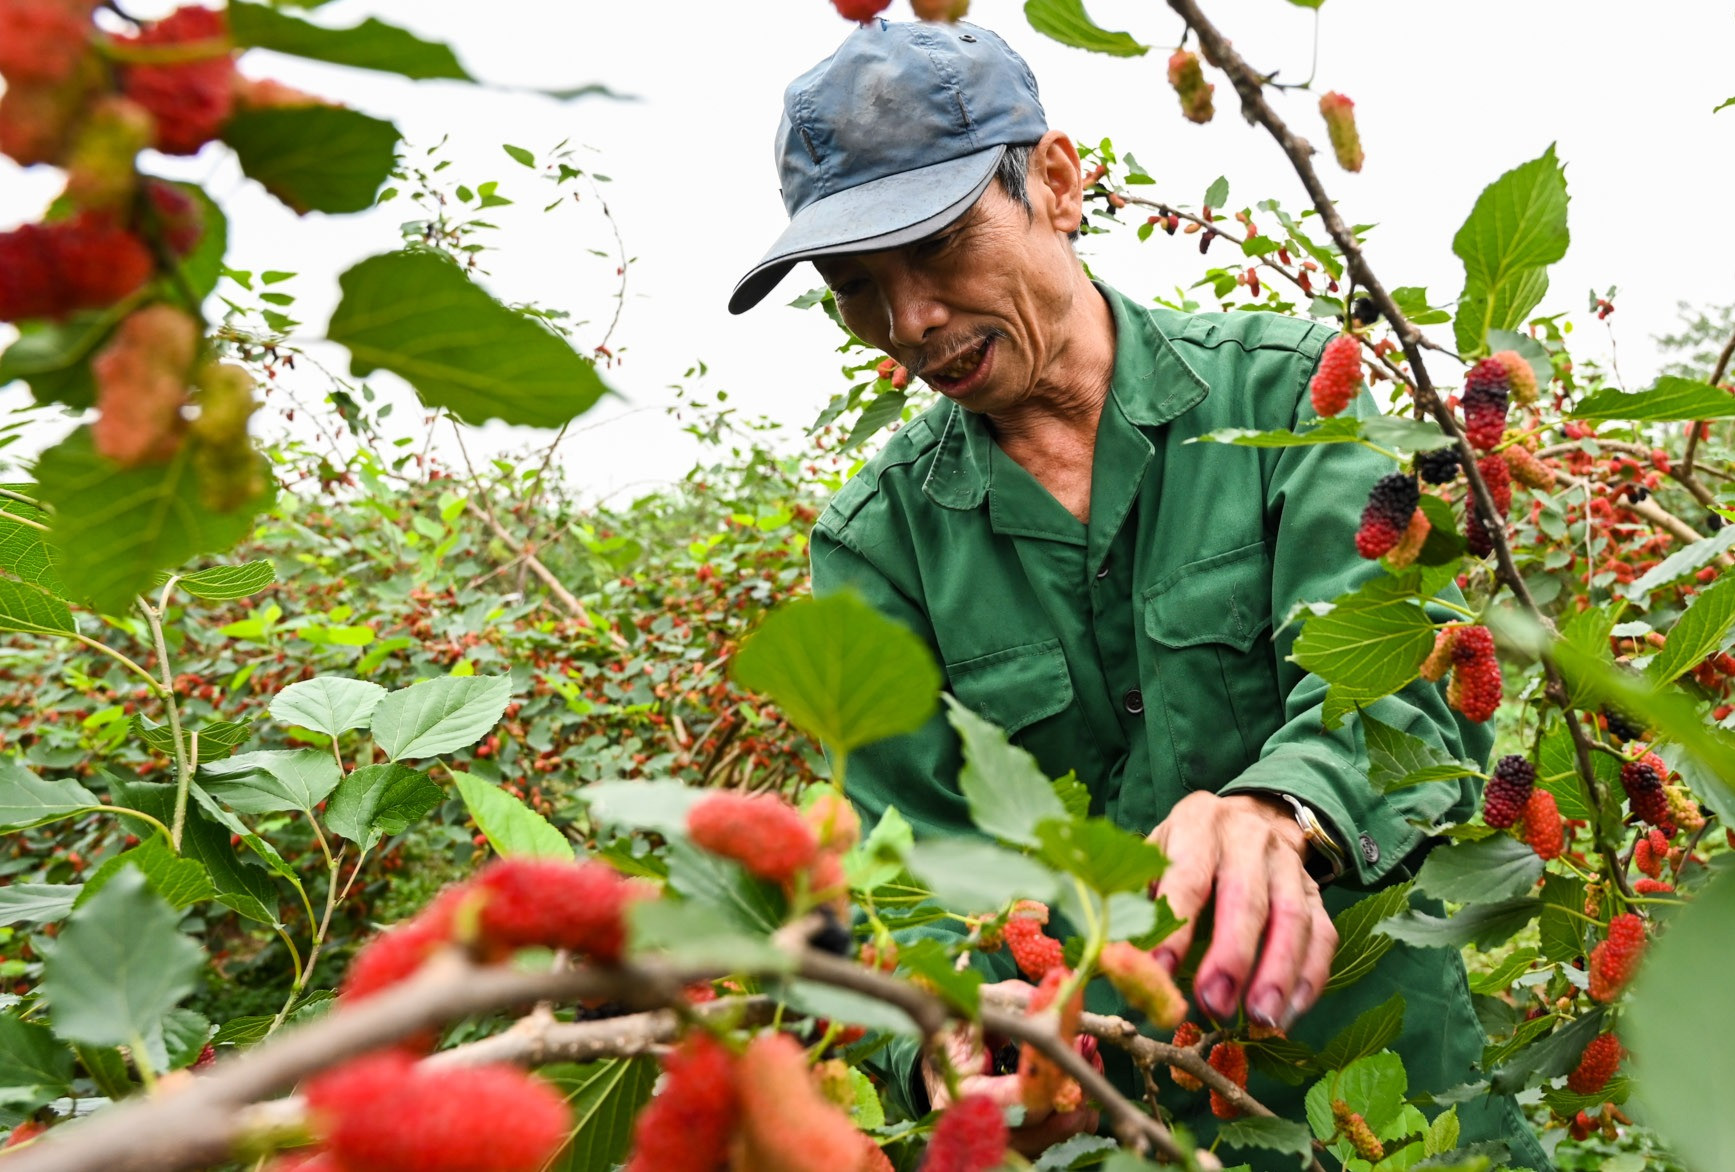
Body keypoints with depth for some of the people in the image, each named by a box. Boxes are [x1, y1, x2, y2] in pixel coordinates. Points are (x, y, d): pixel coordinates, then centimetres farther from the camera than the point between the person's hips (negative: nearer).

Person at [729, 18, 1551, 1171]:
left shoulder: (1279, 383, -8)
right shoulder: (877, 543, -4)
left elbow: (1390, 681, -19)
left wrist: (1278, 812, -42)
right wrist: (949, 1033, -30)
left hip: (1378, 1049, 0)